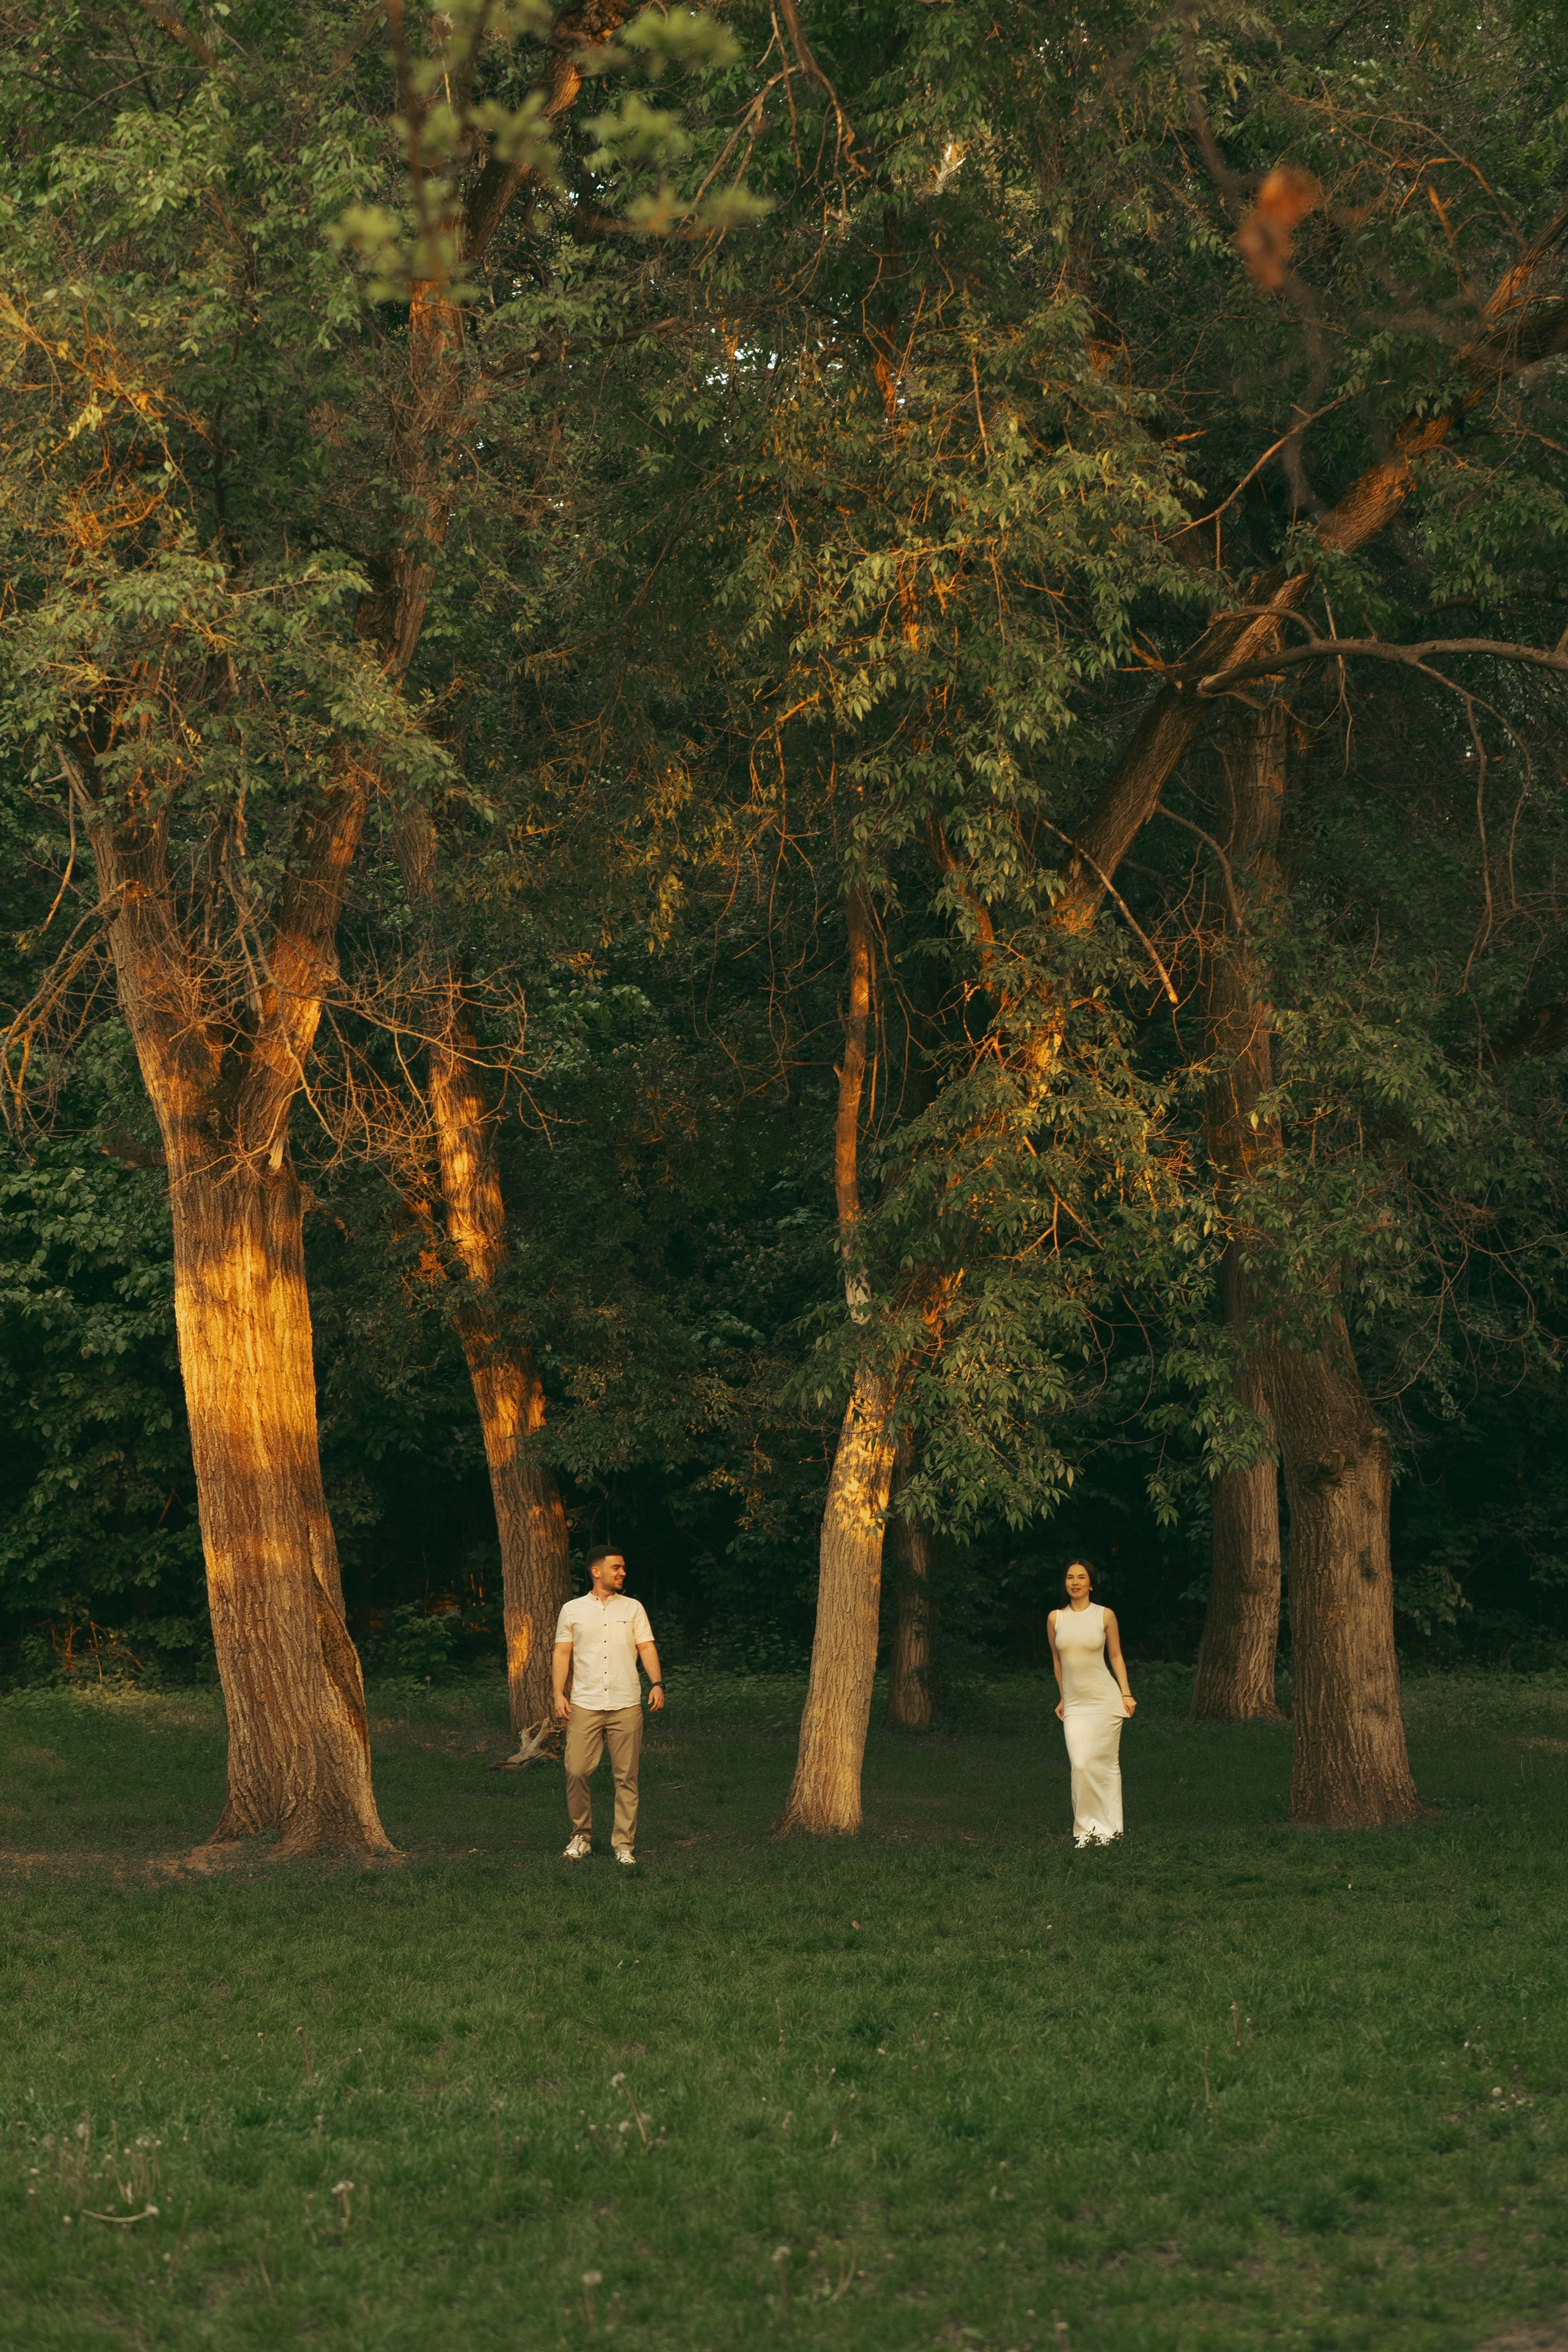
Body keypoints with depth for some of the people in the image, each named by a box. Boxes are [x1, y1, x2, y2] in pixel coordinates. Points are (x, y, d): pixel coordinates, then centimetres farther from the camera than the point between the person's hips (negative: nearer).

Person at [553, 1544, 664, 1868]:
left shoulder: (633, 1609, 11)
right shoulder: (572, 1610, 9)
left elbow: (646, 1648, 6)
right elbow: (562, 1653, 8)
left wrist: (657, 1683, -9)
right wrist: (559, 1694, -3)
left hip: (626, 1705, 0)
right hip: (585, 1704, 0)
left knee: (626, 1777, 0)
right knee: (576, 1772, -6)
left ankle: (624, 1844, 6)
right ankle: (582, 1835, 12)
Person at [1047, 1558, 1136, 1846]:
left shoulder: (1105, 1616, -1)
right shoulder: (1056, 1618, 4)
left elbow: (1116, 1657, 7)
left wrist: (1126, 1694, 2)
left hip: (1105, 1698, -1)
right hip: (1075, 1703, 1)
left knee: (1107, 1763, 1)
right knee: (1081, 1765, -9)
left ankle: (1107, 1827, 11)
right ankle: (1086, 1828, 2)